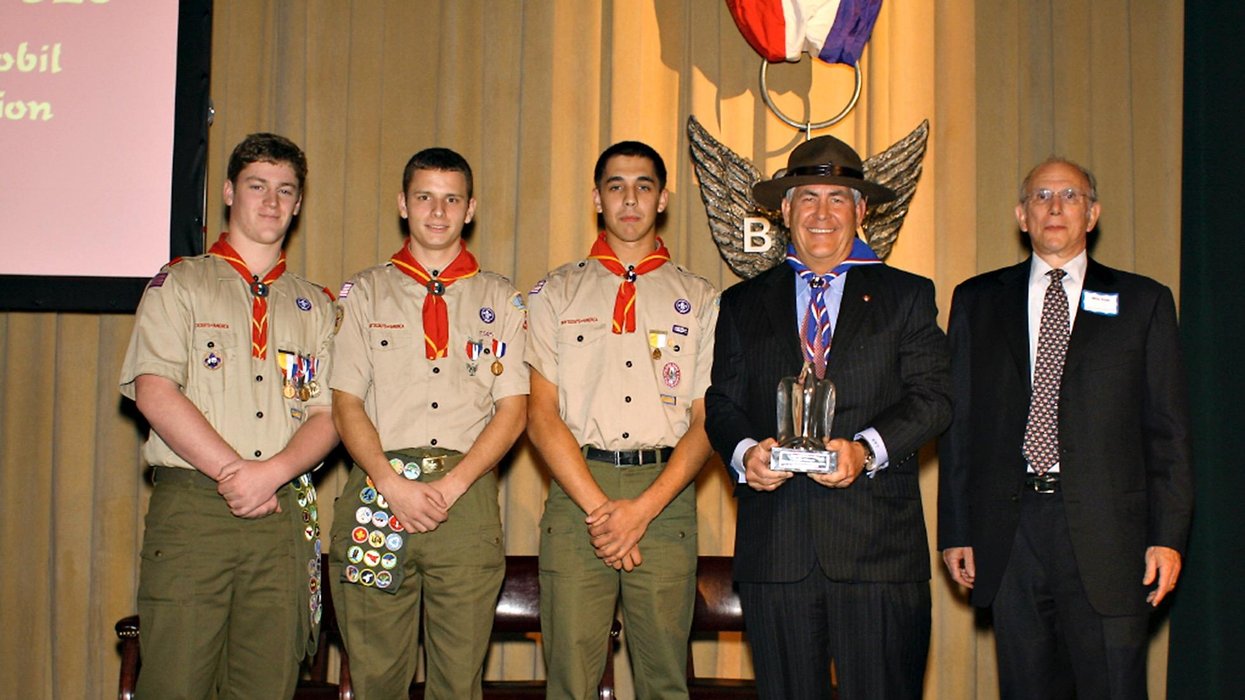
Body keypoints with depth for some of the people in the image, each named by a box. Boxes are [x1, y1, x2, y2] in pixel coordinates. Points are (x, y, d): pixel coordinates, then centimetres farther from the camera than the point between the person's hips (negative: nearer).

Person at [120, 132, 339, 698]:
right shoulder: (179, 285, 10)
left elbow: (328, 413, 8)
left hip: (284, 515, 3)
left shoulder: (317, 306, 19)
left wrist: (272, 471, -10)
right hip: (191, 506, -2)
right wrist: (231, 472, -11)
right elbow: (153, 392, -4)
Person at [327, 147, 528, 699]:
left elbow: (512, 410, 5)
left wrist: (452, 486, -9)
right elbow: (346, 404, 5)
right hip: (376, 496, 0)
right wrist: (394, 486, -10)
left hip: (467, 497, 0)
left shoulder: (501, 301, 13)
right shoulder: (364, 293, 13)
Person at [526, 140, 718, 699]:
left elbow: (704, 422, 5)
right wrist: (598, 507, -9)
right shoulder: (555, 294, 11)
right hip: (576, 491, 0)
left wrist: (643, 508, -8)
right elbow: (541, 413, 3)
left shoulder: (701, 301, 12)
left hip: (665, 497, 0)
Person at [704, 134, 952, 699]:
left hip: (878, 545, -1)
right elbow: (722, 404, 11)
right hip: (773, 547, 2)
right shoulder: (742, 305, 16)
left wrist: (866, 449, -18)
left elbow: (931, 397, -1)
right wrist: (745, 452, -11)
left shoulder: (907, 297, 9)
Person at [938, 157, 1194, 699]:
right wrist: (955, 530, 5)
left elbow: (1167, 429, 5)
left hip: (1106, 530, -1)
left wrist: (1168, 534, -3)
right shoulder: (976, 302, 12)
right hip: (1009, 530, 2)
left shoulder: (1142, 302, 8)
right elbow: (959, 422, 10)